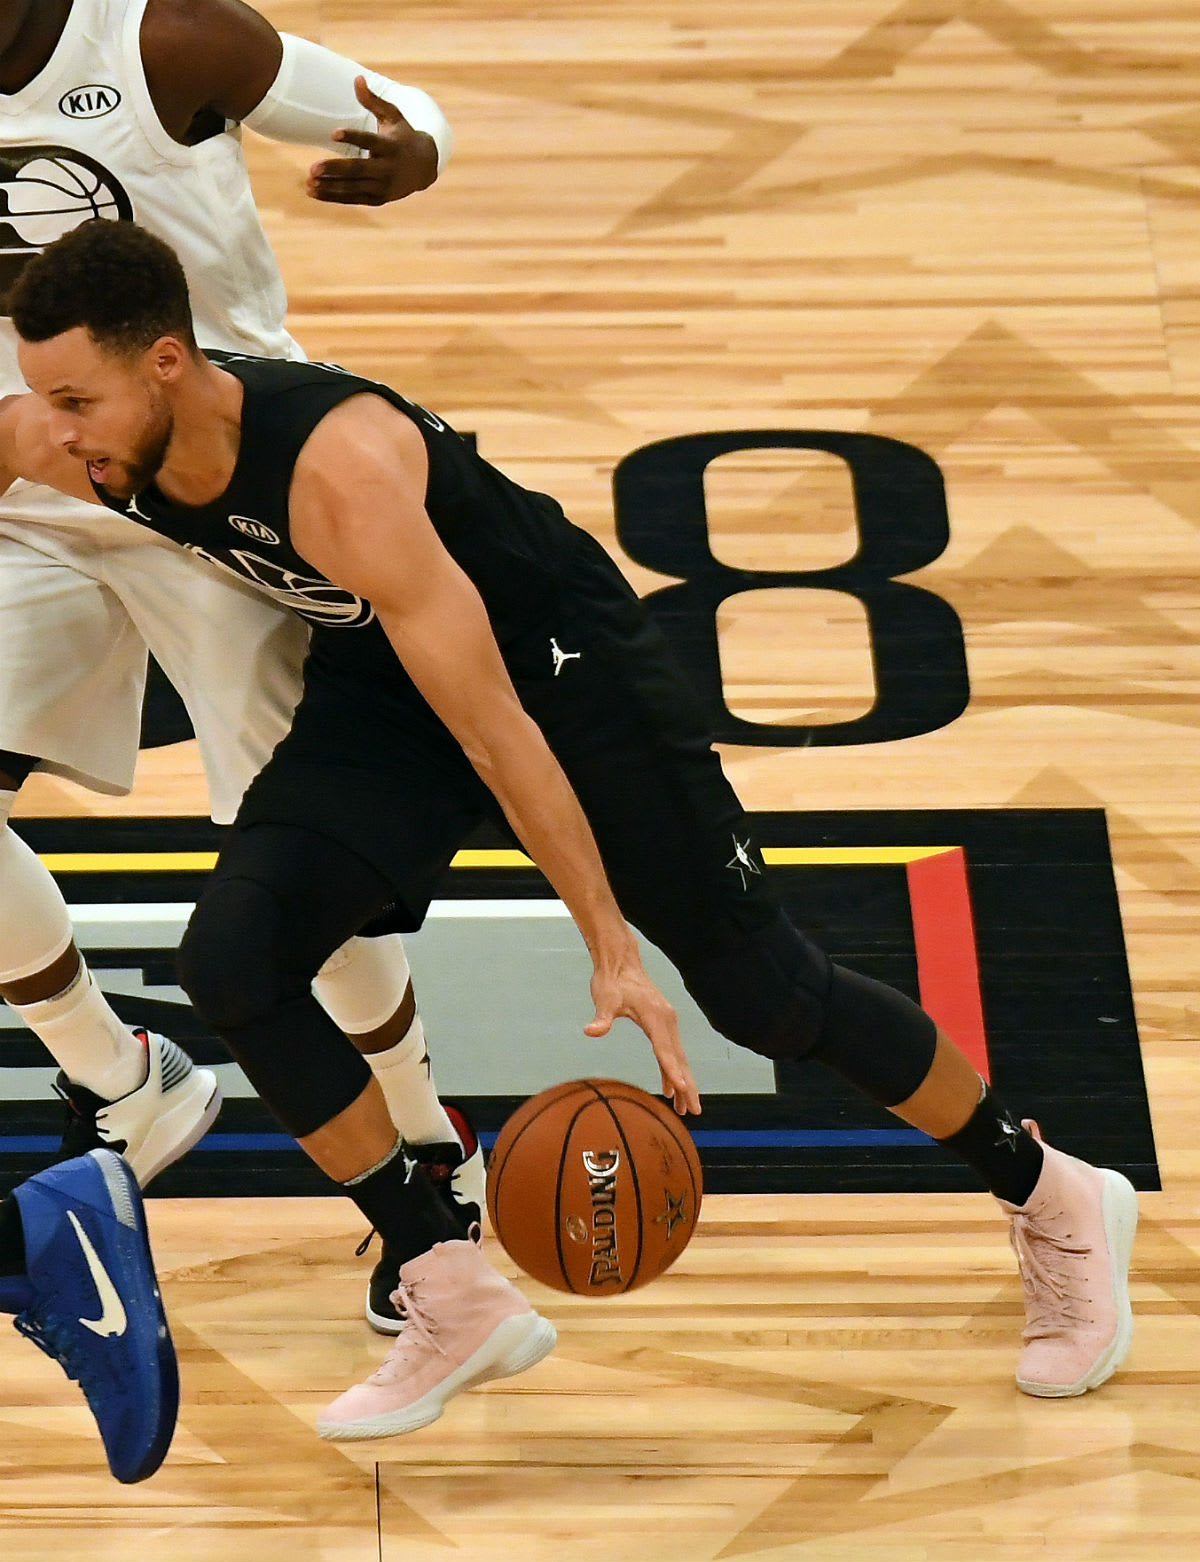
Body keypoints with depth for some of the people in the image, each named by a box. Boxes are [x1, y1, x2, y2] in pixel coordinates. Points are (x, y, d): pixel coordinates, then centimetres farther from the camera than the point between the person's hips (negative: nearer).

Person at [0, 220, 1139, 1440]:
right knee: (231, 961, -14)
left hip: (558, 653, -6)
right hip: (379, 677, 6)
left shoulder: (337, 467, -38)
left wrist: (612, 950, -31)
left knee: (762, 992, -1)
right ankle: (450, 1306, -1)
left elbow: (495, 731, -35)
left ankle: (1053, 1200, 23)